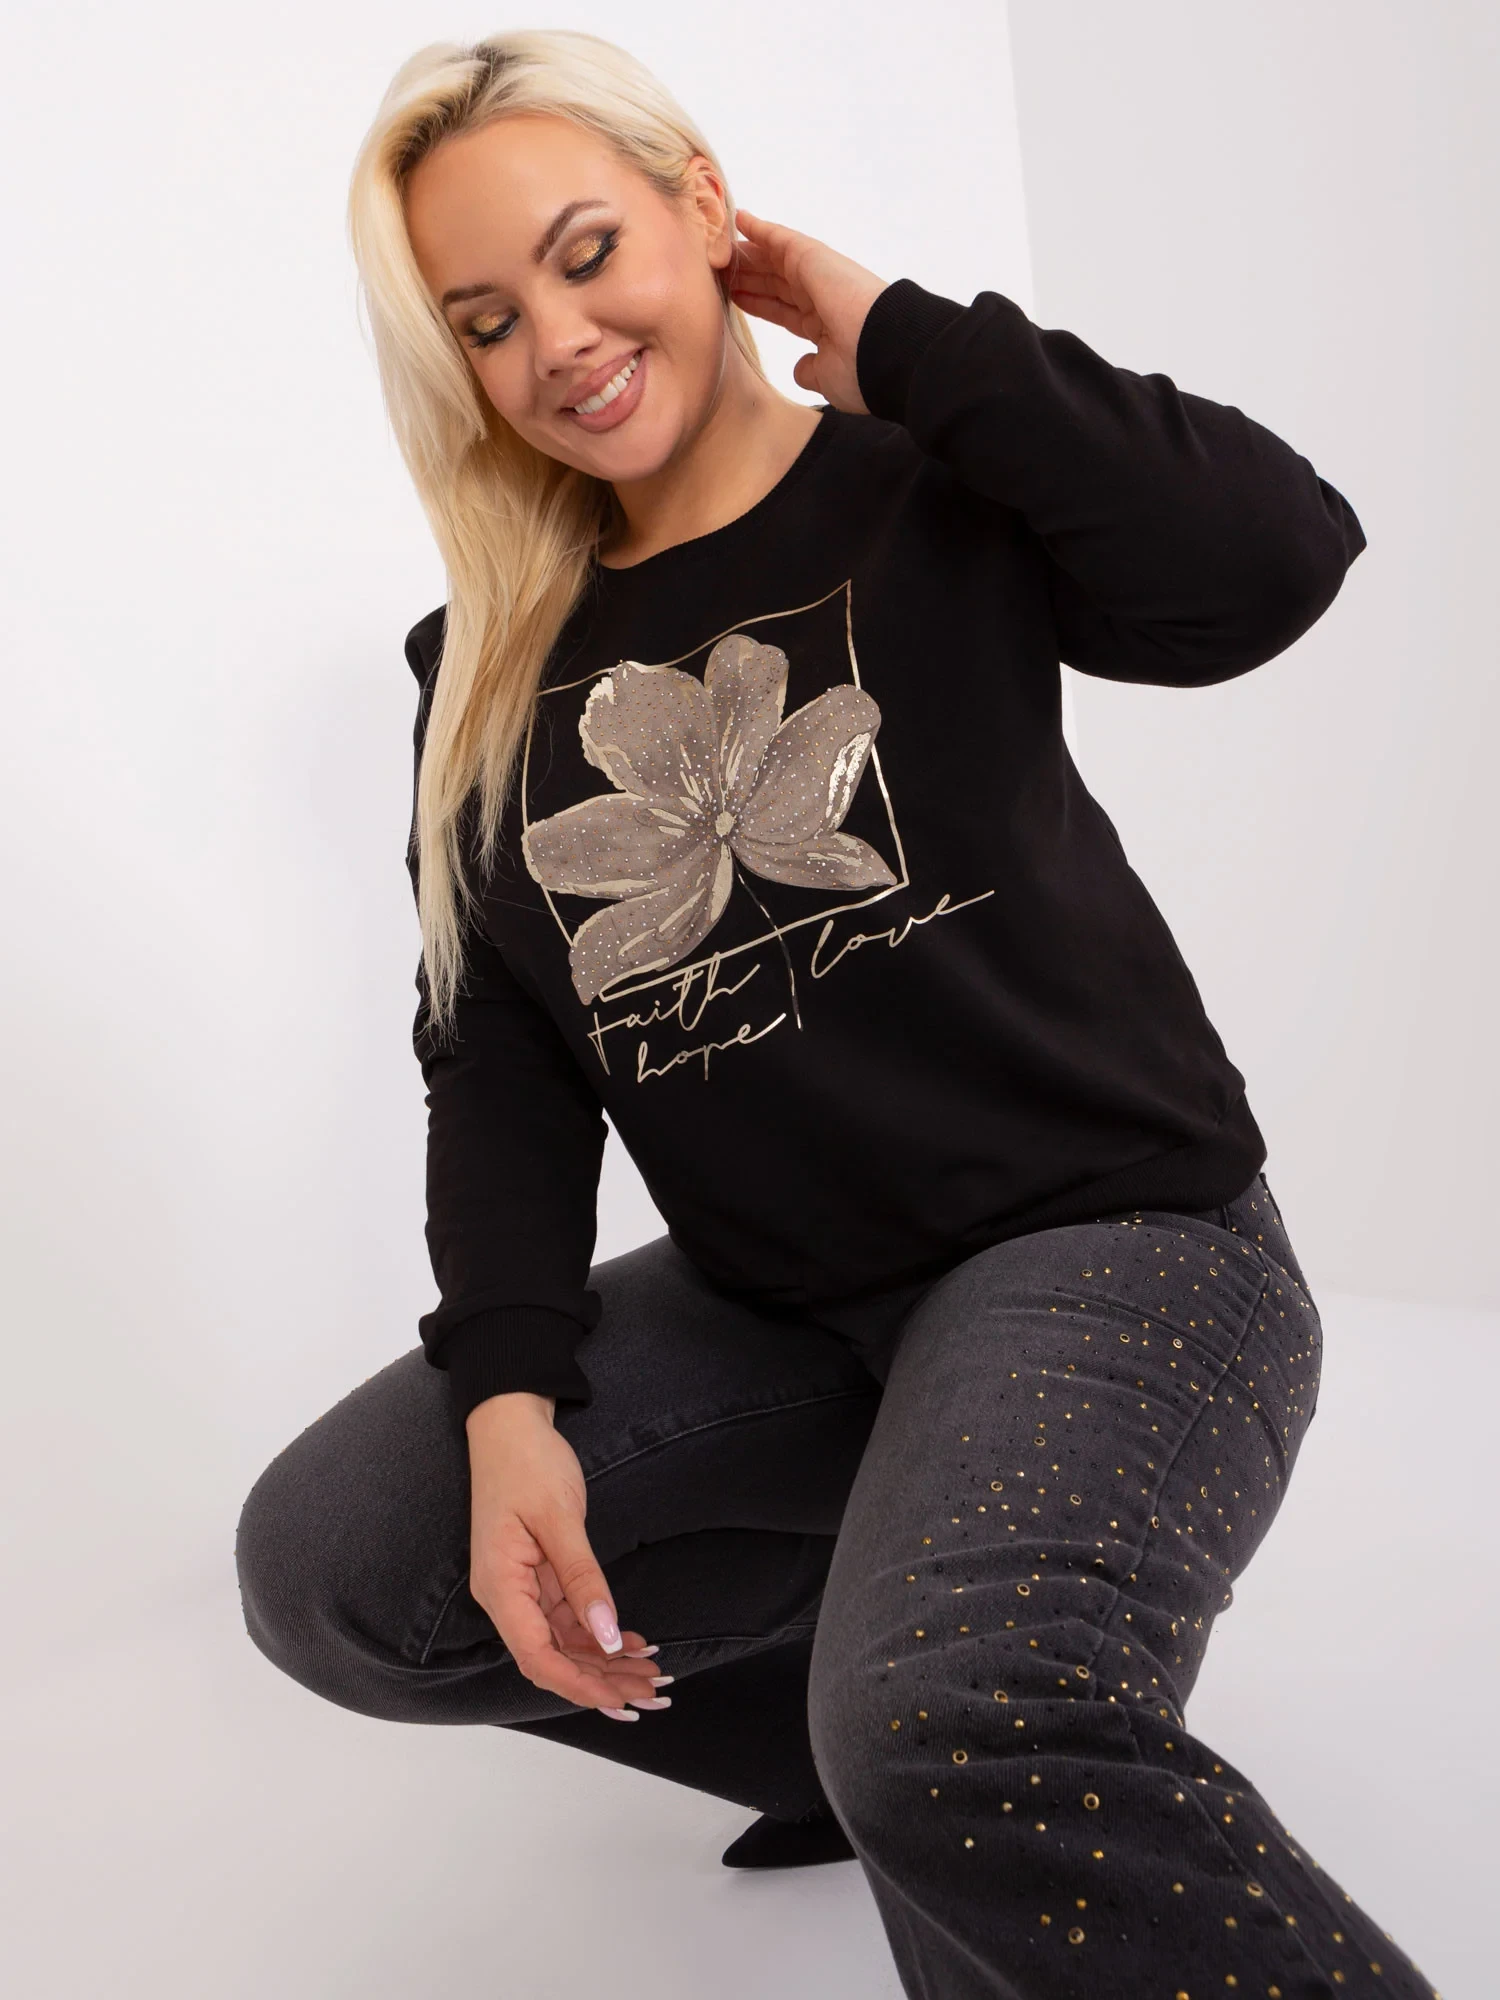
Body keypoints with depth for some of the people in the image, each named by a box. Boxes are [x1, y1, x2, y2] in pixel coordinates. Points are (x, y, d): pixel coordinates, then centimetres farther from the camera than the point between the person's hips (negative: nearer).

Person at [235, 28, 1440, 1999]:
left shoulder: (936, 491, -4)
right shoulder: (496, 670, 9)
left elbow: (1271, 553, -24)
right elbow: (496, 1053, 6)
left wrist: (890, 336, -13)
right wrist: (510, 1397, -9)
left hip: (1102, 1240, -7)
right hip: (769, 1305, 7)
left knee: (965, 1748, -35)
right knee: (326, 1570, -2)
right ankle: (873, 1708, 10)